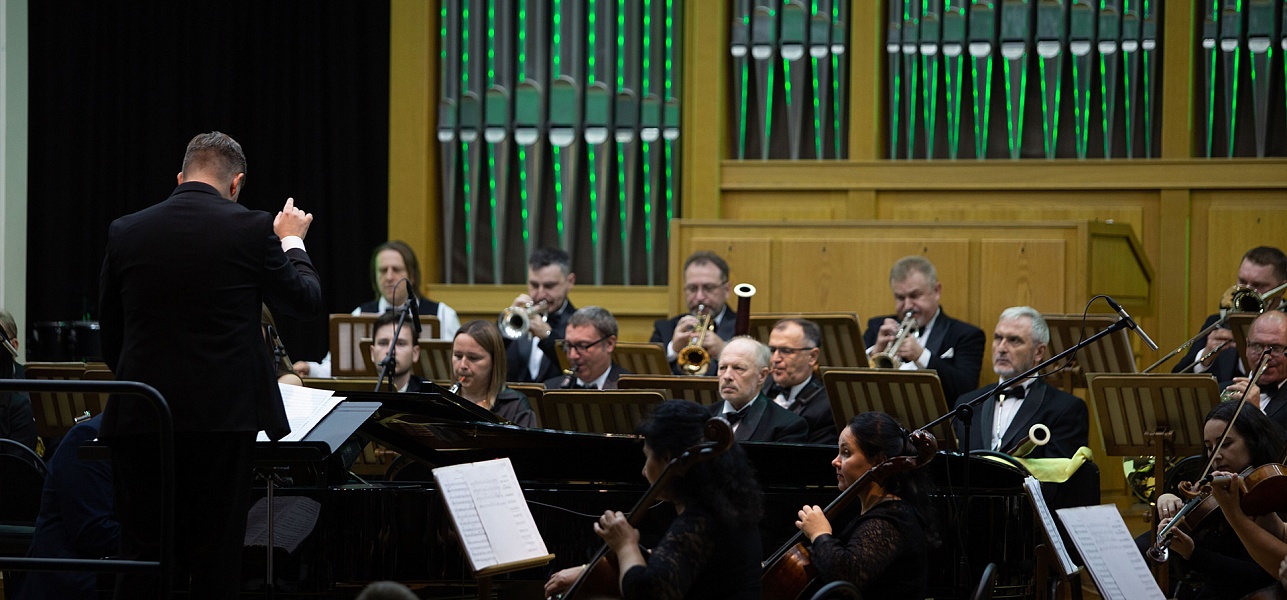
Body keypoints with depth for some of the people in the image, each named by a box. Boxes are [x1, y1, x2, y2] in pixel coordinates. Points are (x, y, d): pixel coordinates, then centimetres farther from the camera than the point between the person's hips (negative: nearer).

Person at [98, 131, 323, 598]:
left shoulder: (125, 232, 3)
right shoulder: (252, 230, -5)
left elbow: (109, 333, 10)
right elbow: (305, 304, 6)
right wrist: (291, 241, 23)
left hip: (139, 419, 2)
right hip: (223, 417, -2)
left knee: (142, 558, 6)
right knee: (216, 559, 4)